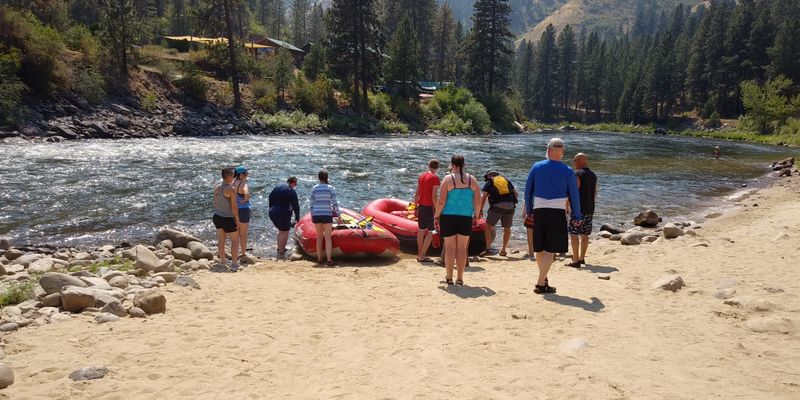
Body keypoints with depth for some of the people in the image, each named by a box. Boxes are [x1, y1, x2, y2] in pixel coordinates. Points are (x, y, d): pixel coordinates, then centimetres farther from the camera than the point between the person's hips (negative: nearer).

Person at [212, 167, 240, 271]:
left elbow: (215, 203, 12)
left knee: (221, 240, 19)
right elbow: (234, 207, -20)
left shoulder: (216, 188, 3)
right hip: (228, 219, -7)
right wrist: (237, 220, -11)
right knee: (235, 241, 5)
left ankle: (222, 260, 31)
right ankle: (234, 264, 5)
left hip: (217, 216, 7)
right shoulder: (231, 189, -20)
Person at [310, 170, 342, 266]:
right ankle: (329, 260, -6)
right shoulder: (331, 188, -3)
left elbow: (312, 204, 7)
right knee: (328, 238, 0)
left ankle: (319, 259, 21)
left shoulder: (314, 189, 5)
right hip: (327, 215, -3)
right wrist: (339, 216, 0)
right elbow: (335, 203, -6)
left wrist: (312, 216, 17)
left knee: (319, 237, 15)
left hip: (316, 215, 3)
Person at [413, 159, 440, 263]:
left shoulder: (422, 176, 10)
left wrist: (416, 207, 19)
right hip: (429, 207, -7)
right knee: (431, 232, -2)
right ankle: (422, 256, -5)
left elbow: (416, 194, 12)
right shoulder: (435, 178, -11)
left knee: (421, 230, 15)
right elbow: (434, 196, -17)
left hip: (421, 206, 7)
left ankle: (419, 254, 22)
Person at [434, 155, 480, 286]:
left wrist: (436, 217, 1)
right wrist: (476, 216, 16)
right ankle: (460, 278, 13)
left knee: (450, 247, 6)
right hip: (466, 217, 2)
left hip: (448, 217, -2)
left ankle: (449, 277, 12)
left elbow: (441, 202, -9)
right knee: (462, 248, 9)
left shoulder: (448, 179, -6)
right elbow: (478, 201, 4)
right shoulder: (472, 180, 3)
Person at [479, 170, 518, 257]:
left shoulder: (489, 183, 13)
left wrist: (481, 210, 8)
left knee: (488, 226, 6)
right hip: (510, 206, 4)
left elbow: (484, 197, 5)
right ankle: (503, 250, 18)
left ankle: (488, 248, -2)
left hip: (497, 206, -4)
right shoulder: (507, 180, 23)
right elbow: (515, 194, 20)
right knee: (507, 229, 15)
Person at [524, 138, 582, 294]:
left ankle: (543, 277, 33)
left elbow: (528, 190, 8)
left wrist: (529, 210, 18)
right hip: (557, 212, -3)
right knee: (550, 250, 0)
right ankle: (541, 284, -3)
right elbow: (574, 195, 3)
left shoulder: (536, 167, 4)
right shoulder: (567, 172, -1)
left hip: (538, 211, 3)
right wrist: (577, 216, 13)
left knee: (539, 249, 15)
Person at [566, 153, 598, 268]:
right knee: (585, 235, 14)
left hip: (578, 209, -8)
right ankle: (582, 258, 23)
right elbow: (595, 193, 19)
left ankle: (575, 261, -6)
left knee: (574, 234, -4)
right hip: (590, 209, 8)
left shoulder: (577, 174, -12)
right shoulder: (593, 175, 13)